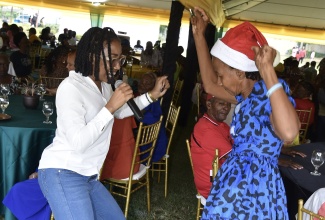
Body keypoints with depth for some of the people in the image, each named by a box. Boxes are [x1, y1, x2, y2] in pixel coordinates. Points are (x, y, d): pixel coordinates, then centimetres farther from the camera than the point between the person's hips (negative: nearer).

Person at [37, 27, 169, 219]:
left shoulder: (104, 85, 9)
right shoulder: (71, 87, -18)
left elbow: (121, 112, 27)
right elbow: (78, 143, -27)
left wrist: (152, 95, 15)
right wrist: (110, 107, -28)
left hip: (88, 176, 9)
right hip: (63, 174, -9)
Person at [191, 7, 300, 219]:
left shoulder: (272, 92, -20)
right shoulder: (248, 94, 5)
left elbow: (289, 133, -41)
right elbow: (210, 85, 17)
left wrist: (268, 71, -40)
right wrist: (199, 35, 14)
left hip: (255, 191, -8)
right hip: (237, 184, 8)